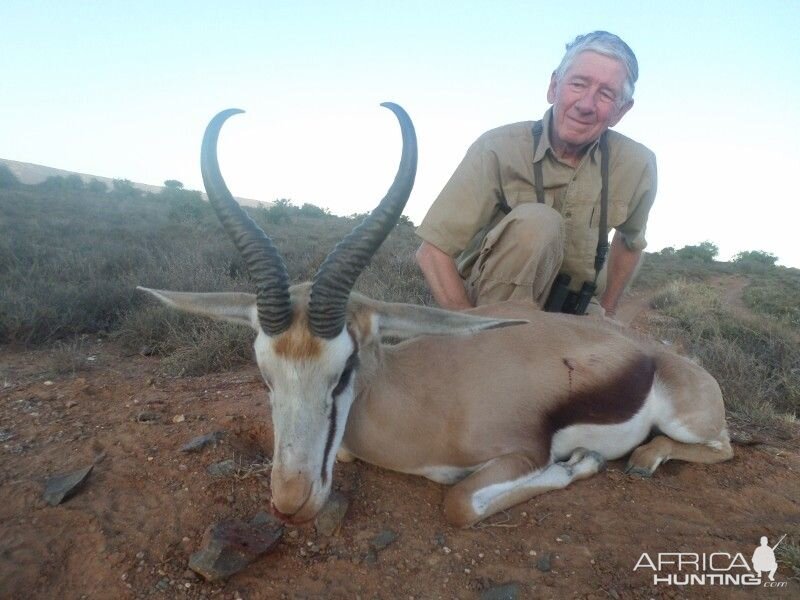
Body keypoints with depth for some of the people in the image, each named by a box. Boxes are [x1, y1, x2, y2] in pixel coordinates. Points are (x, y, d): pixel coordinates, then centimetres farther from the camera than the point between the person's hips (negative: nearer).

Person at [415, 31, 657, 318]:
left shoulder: (638, 165, -7)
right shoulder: (498, 149, -19)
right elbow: (432, 252, -21)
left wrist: (605, 315, 13)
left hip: (574, 314, 4)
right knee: (536, 223, -29)